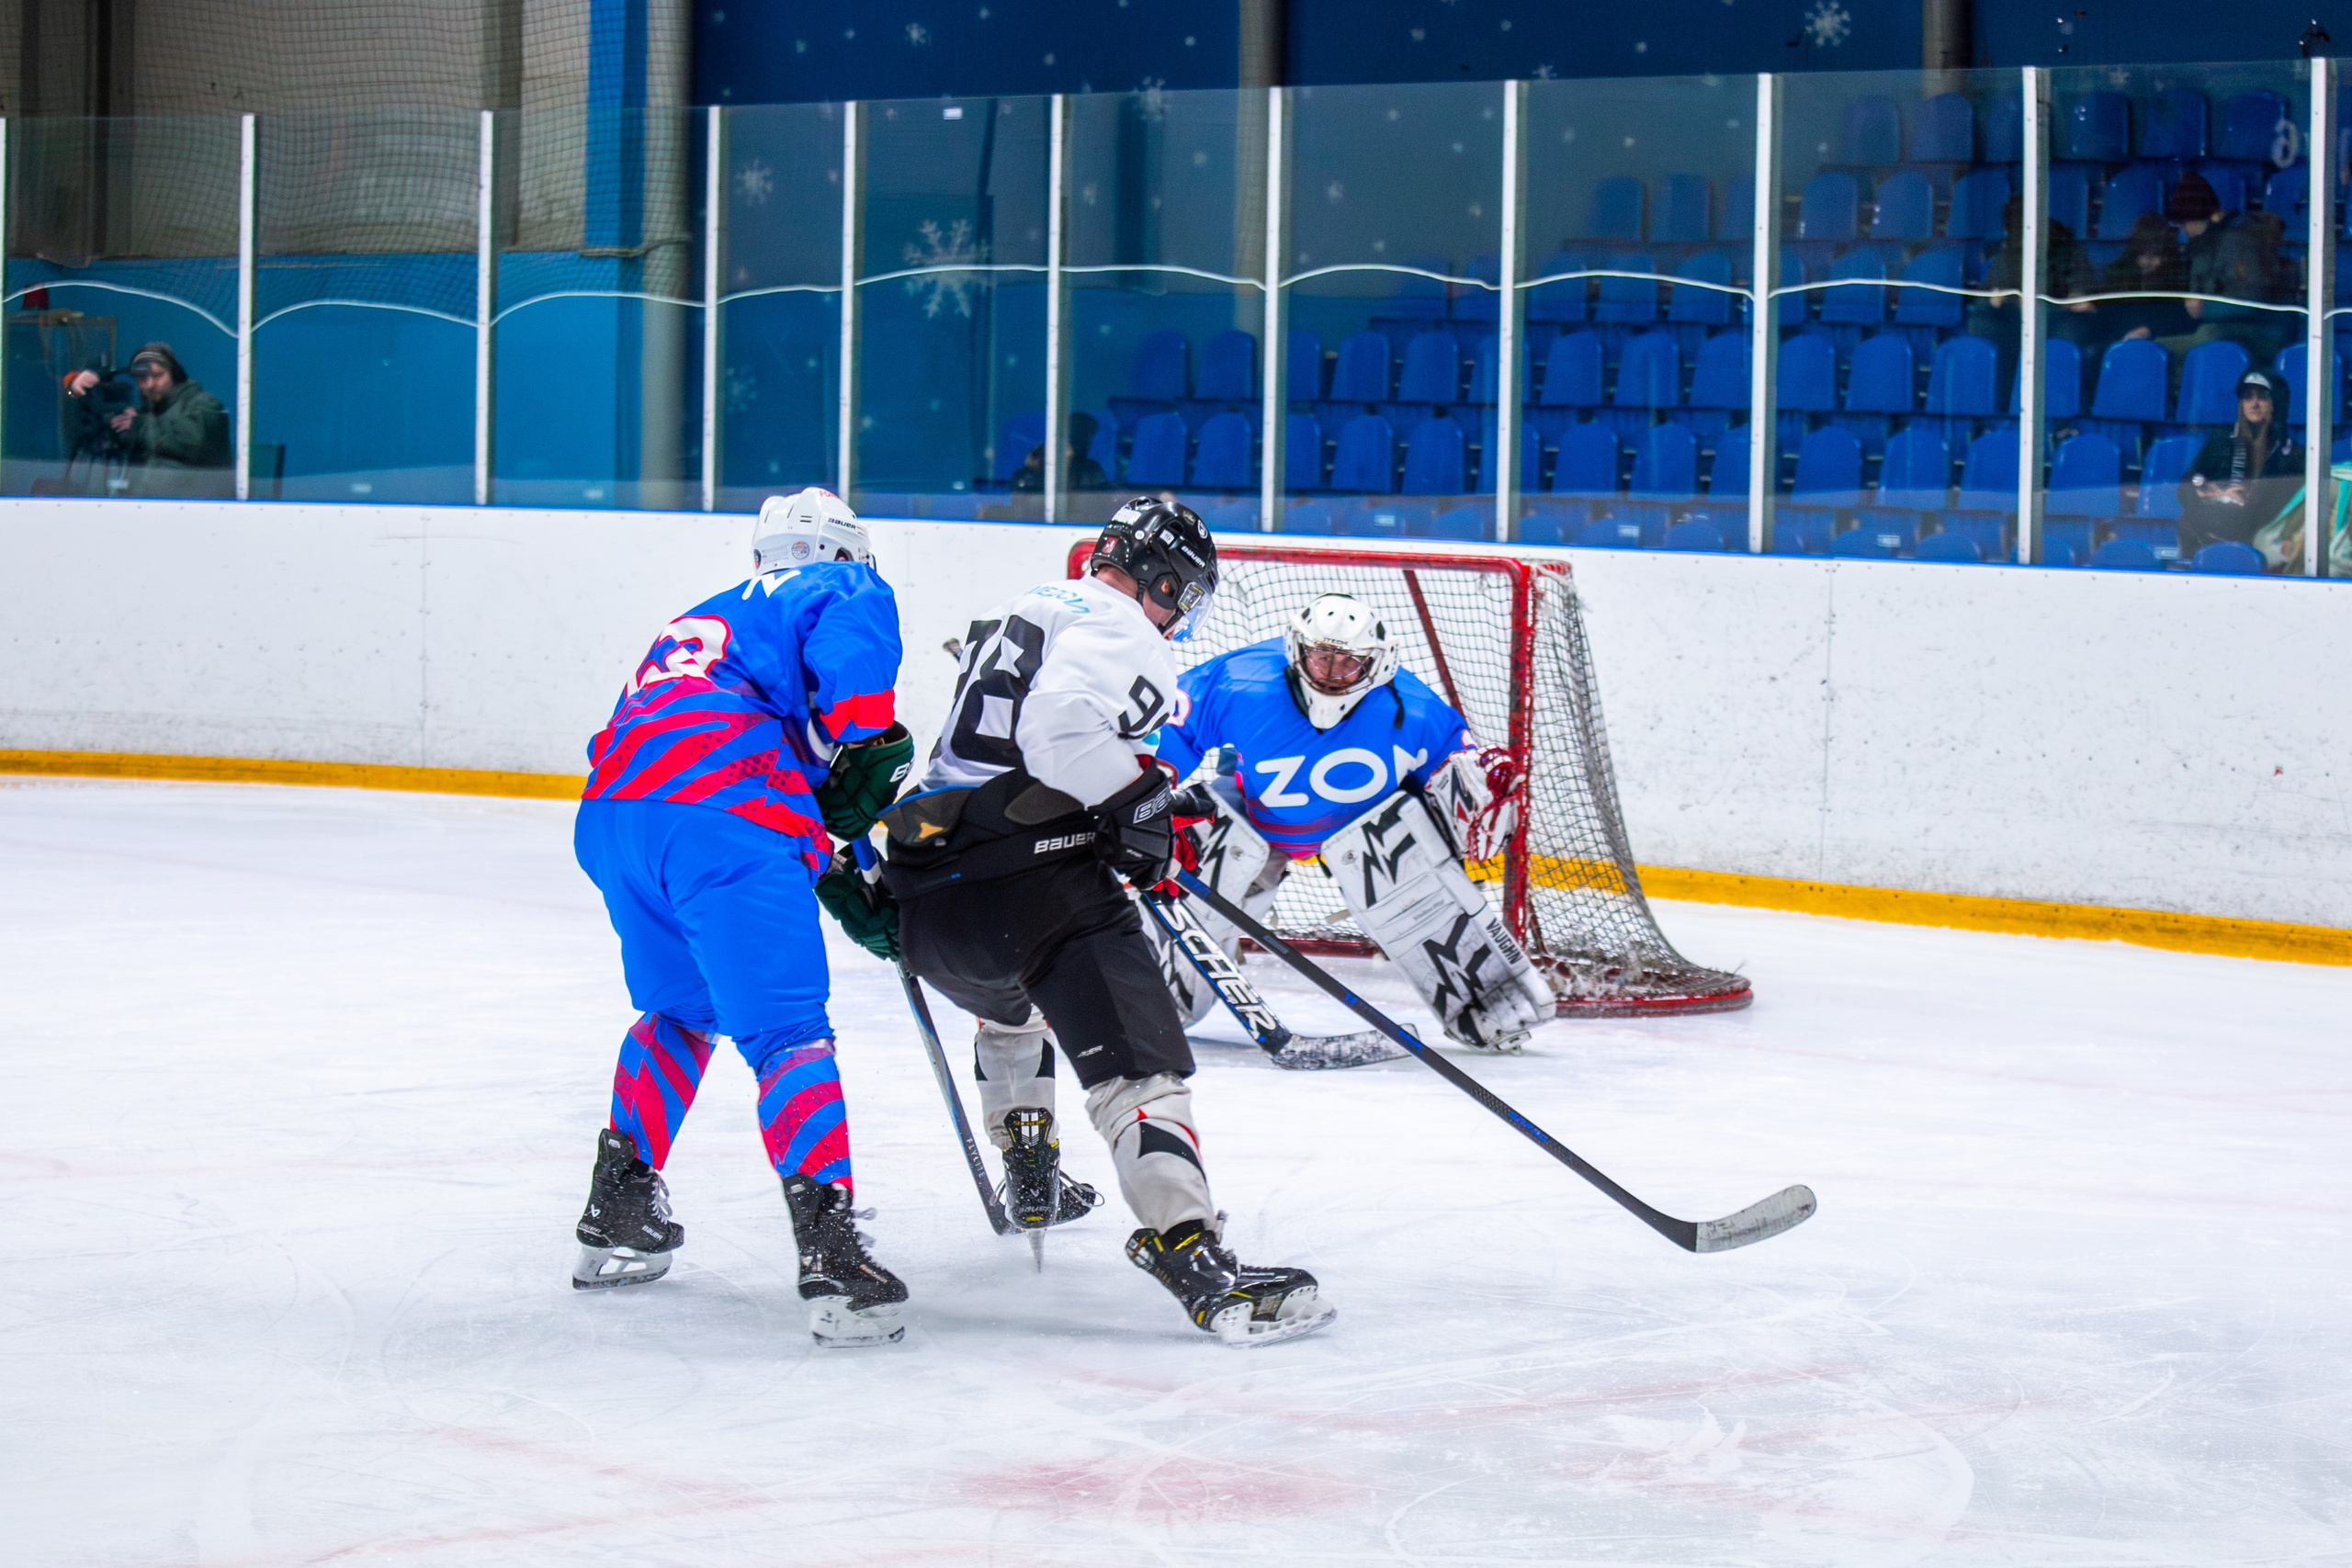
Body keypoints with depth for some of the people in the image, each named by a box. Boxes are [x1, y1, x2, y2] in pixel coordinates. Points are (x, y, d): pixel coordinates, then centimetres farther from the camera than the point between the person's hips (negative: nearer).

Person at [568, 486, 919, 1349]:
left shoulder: (699, 619, 41)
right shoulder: (843, 590, 18)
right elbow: (850, 644, -8)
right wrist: (870, 742, -4)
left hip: (608, 814, 7)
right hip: (720, 812, -7)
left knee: (680, 1007, 29)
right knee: (789, 1034, -9)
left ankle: (616, 1216, 31)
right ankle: (830, 1257, -22)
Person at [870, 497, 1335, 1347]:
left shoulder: (1024, 611, 26)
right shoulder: (1120, 632, -3)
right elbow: (1063, 722, -22)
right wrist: (1141, 802, -11)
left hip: (926, 895, 9)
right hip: (1028, 875, -9)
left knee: (1010, 1005, 41)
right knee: (1137, 1060, -18)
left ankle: (1030, 1179, 51)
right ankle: (1197, 1263, -35)